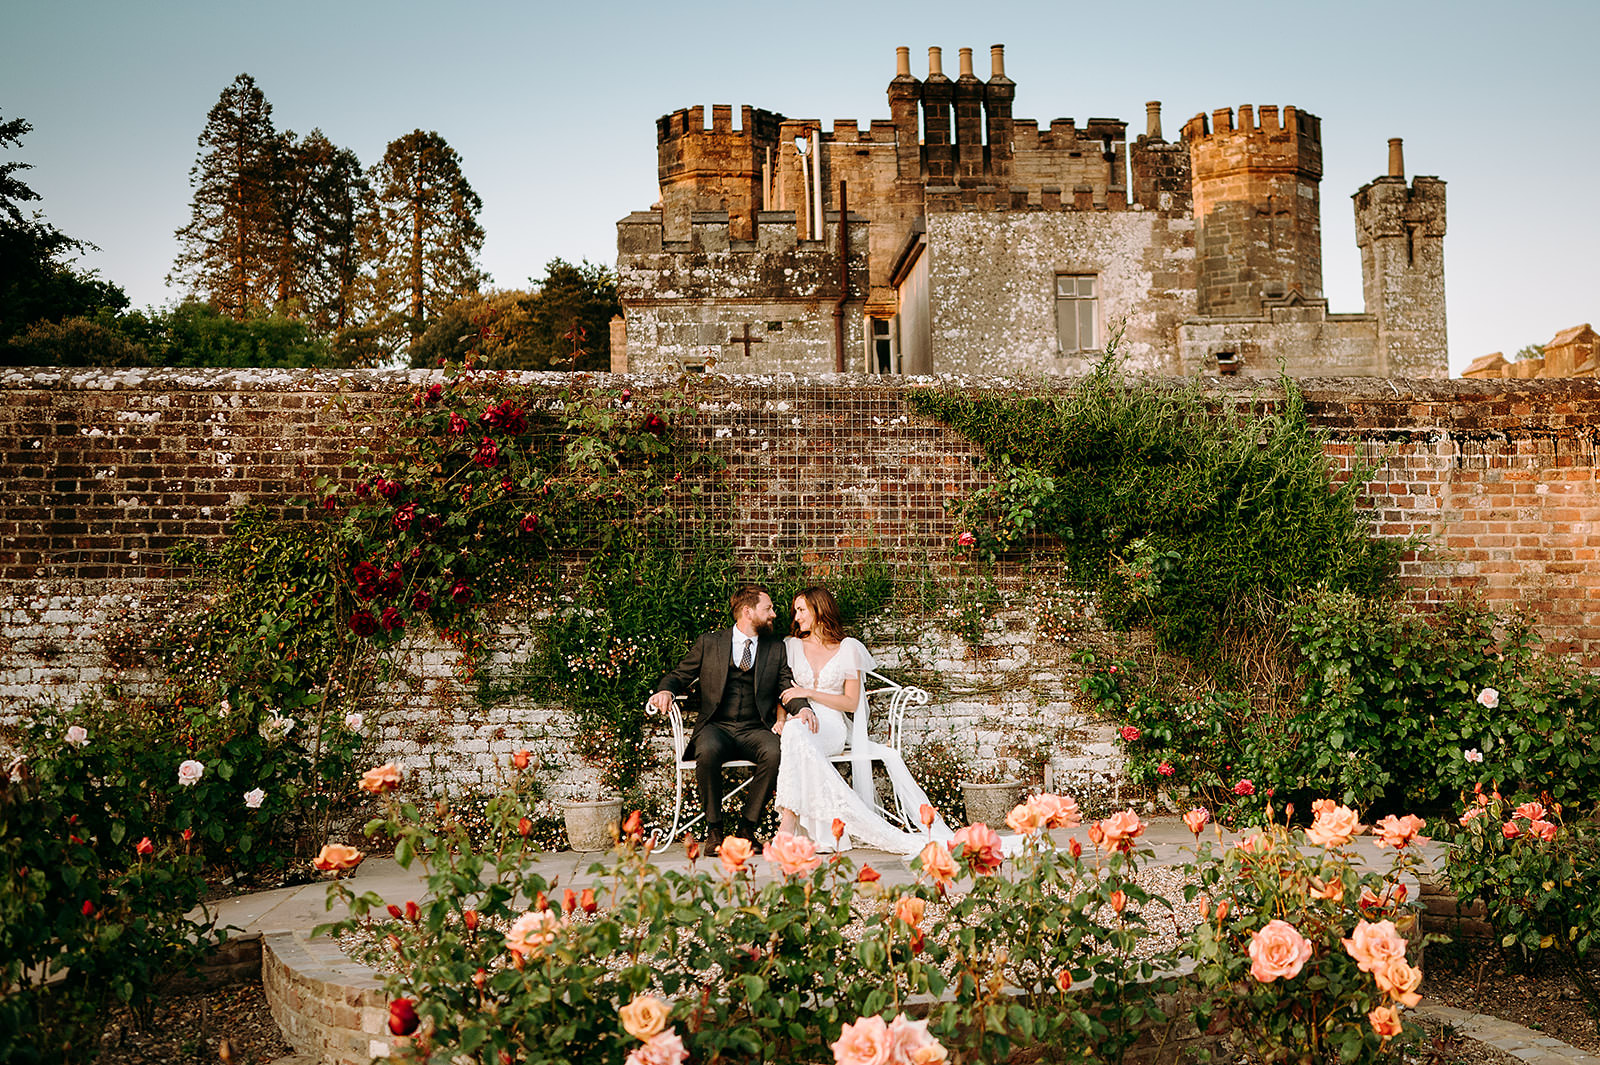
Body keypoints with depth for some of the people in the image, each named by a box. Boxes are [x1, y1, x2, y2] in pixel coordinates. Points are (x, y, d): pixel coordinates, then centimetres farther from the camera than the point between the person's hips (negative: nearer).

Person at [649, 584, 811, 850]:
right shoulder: (709, 643, 12)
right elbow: (680, 675, 14)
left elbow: (788, 688, 10)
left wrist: (802, 707, -13)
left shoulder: (776, 649, 17)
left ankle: (747, 827, -17)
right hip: (716, 727, -1)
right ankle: (714, 829, -18)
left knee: (774, 753, -33)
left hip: (755, 730, 2)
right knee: (708, 751, -37)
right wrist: (666, 690, -10)